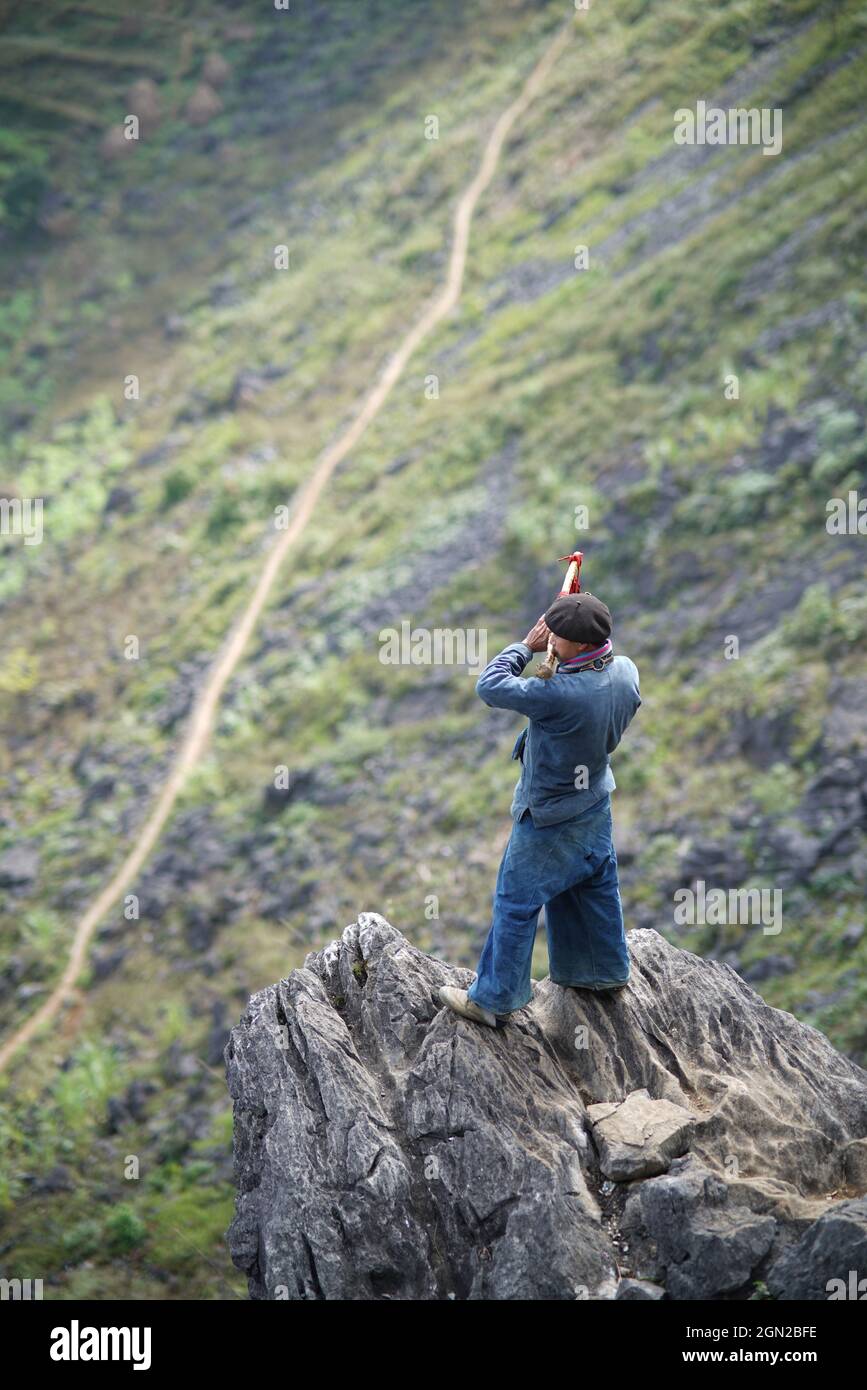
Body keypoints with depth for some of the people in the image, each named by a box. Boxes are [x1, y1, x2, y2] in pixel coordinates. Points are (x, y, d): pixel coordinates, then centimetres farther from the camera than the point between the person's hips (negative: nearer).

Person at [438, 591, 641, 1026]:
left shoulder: (562, 695, -37)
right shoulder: (625, 671, -14)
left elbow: (489, 686, -29)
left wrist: (525, 646, -16)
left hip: (549, 819, -8)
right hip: (595, 803, 8)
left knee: (515, 904, 6)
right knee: (596, 887, 26)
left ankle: (492, 1000, 17)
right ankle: (605, 971, 44)